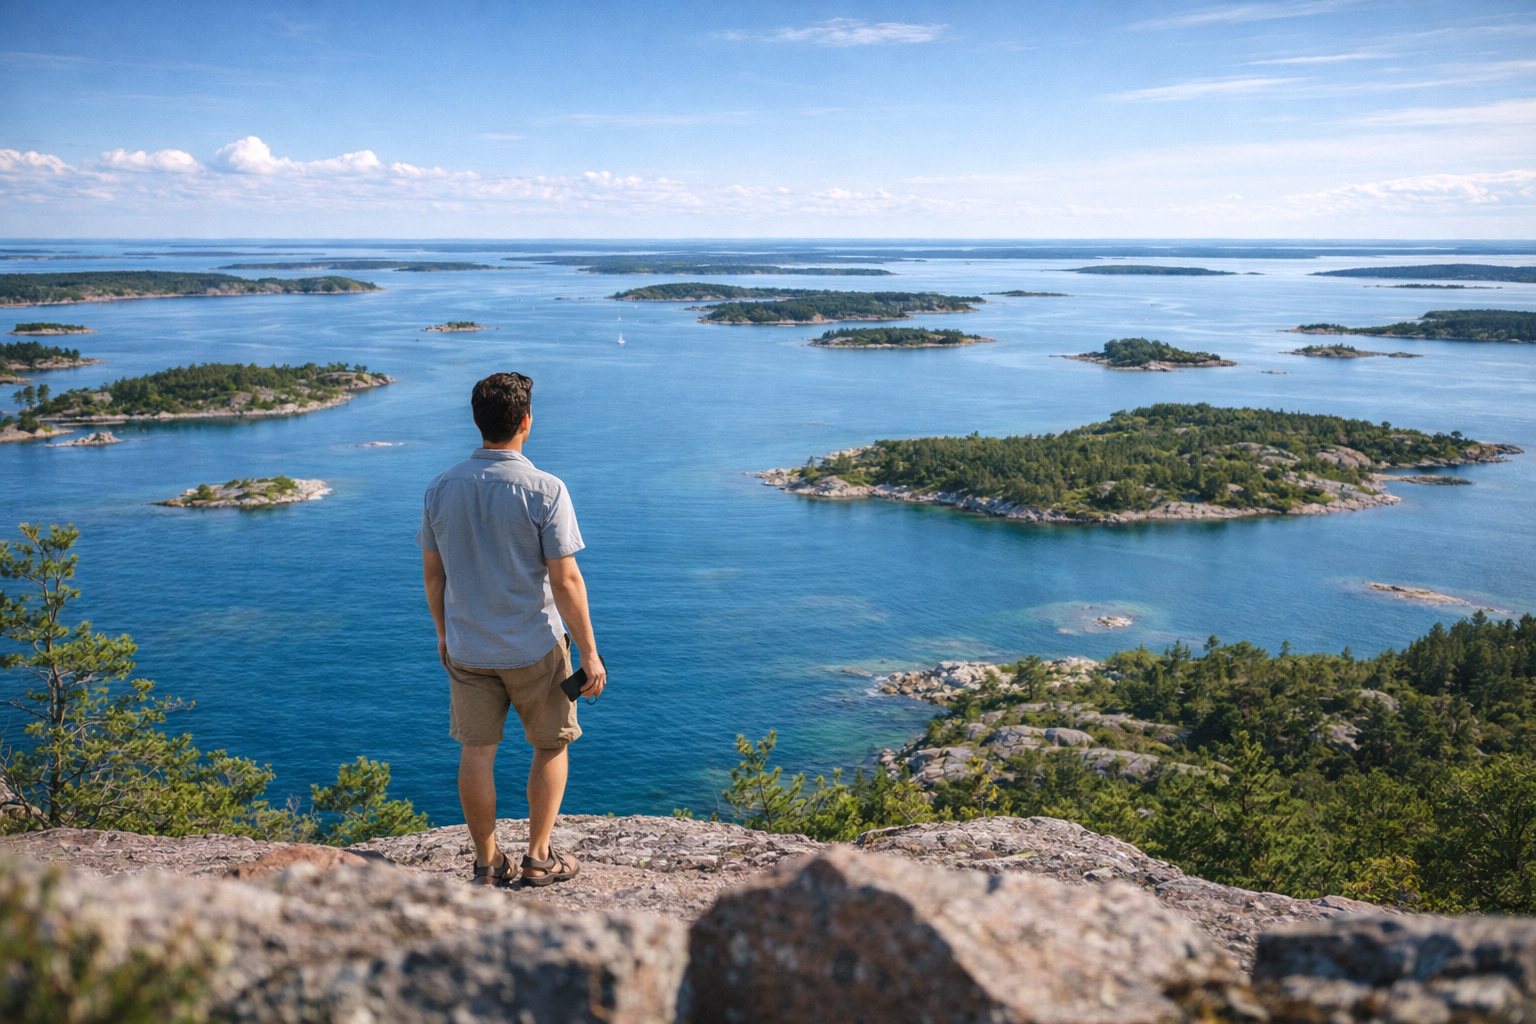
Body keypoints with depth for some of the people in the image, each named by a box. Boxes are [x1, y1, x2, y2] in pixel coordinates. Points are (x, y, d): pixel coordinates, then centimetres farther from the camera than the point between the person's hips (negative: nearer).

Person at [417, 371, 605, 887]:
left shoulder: (440, 488, -3)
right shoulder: (545, 490, -17)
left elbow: (432, 573, 5)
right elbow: (565, 581, -17)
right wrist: (590, 653, -9)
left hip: (467, 647, 4)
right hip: (535, 648, -3)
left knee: (477, 753, 12)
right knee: (550, 747, 15)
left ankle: (488, 864, 22)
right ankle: (539, 858, 19)